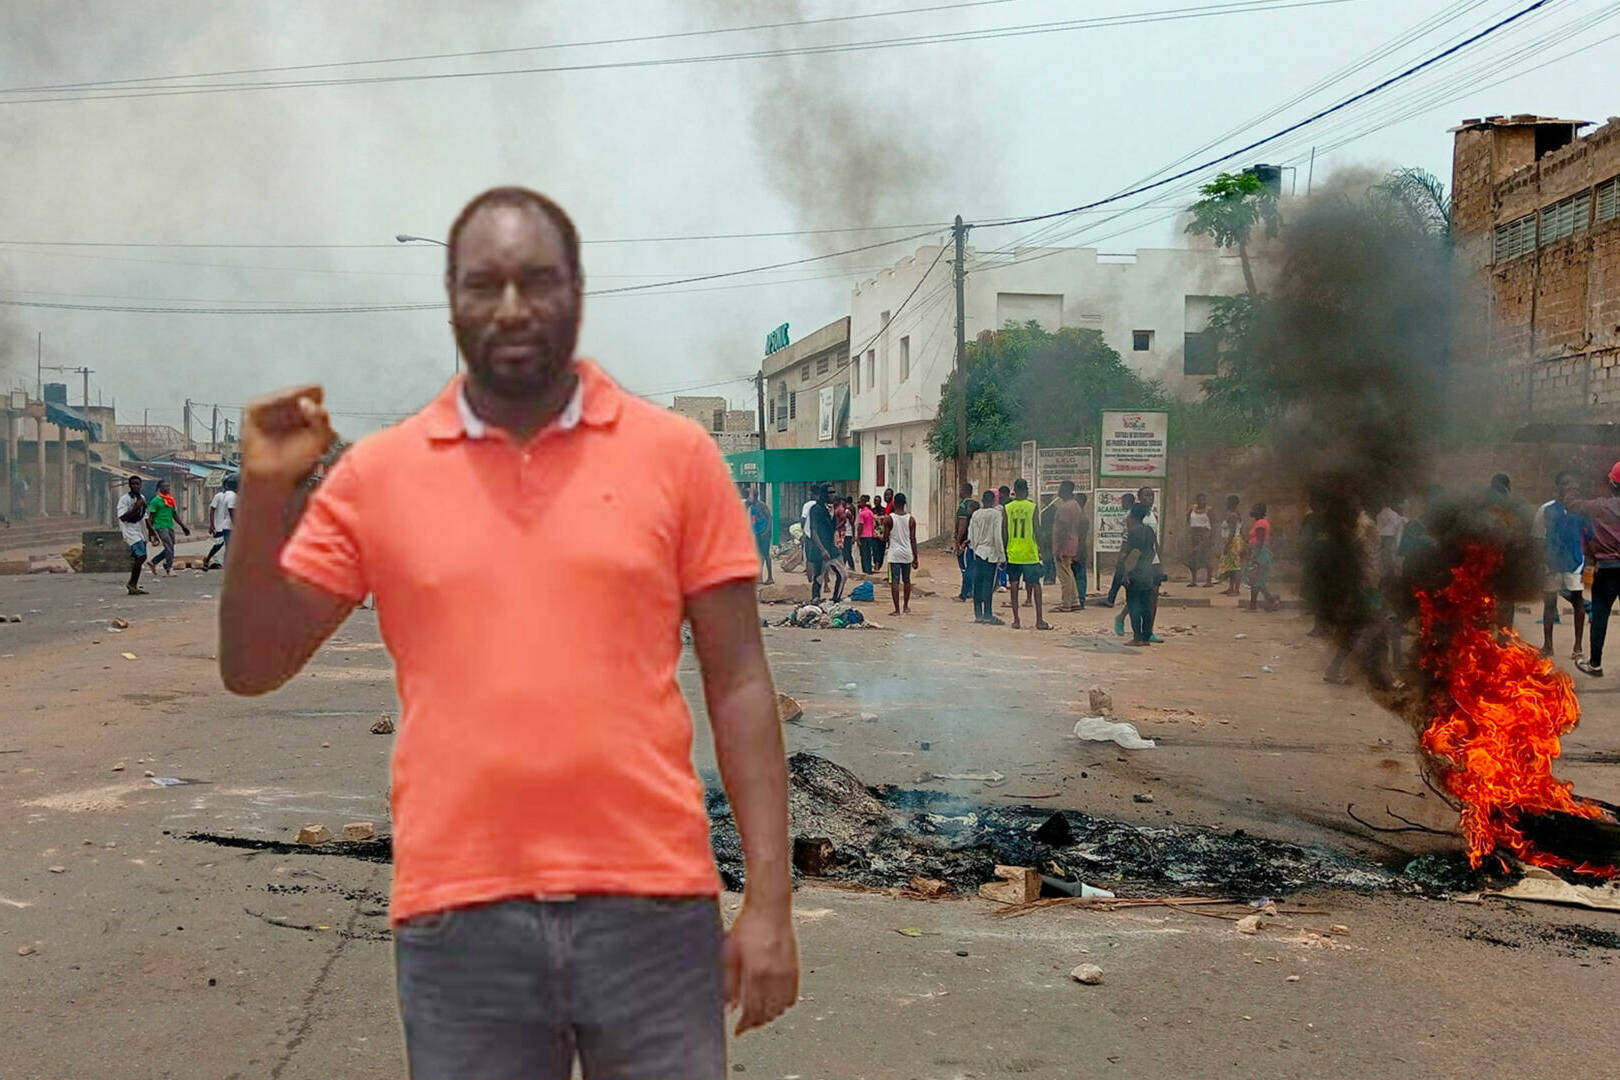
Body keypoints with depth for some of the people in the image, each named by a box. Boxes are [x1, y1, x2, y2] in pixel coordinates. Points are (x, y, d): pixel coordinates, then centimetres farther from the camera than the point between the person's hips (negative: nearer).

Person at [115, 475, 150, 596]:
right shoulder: (124, 499, -10)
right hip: (130, 531, -8)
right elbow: (123, 517, -18)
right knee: (141, 556, -20)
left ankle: (134, 587, 10)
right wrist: (136, 507, -23)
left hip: (140, 532, 8)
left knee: (138, 559, 5)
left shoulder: (142, 497, 14)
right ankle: (131, 583, -9)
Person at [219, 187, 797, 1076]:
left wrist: (769, 899, -4)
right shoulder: (376, 472, 3)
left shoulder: (676, 454, 0)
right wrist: (266, 492, -9)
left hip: (652, 904, 0)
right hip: (459, 918, 1)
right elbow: (251, 667, 5)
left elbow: (738, 684, 1)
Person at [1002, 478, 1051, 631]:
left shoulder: (1007, 508, 0)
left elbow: (1004, 533, 1)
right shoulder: (1032, 507, -7)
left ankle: (1016, 620, 7)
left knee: (1014, 586, 7)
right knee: (1035, 585, 4)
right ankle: (1039, 620, 3)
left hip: (1012, 553, 2)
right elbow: (1036, 531, -5)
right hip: (1030, 553, -2)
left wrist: (1004, 551, 11)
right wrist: (1040, 548, 6)